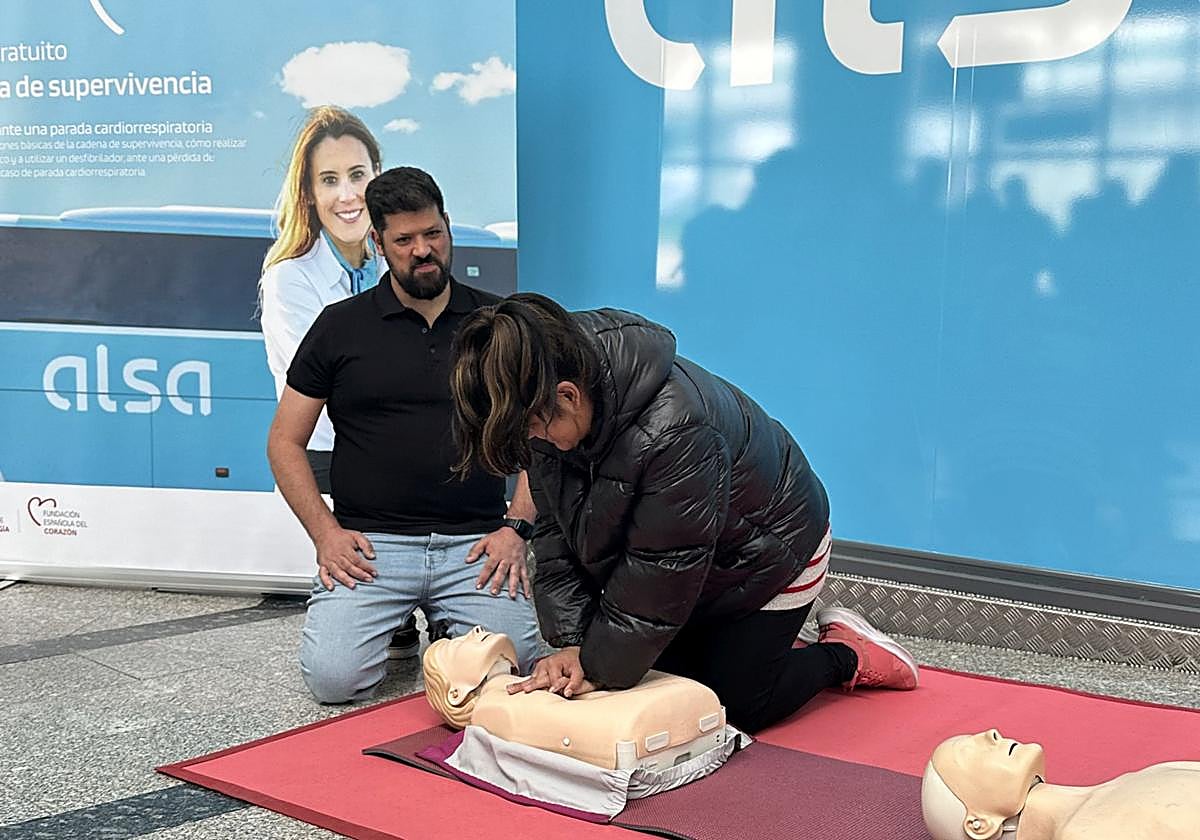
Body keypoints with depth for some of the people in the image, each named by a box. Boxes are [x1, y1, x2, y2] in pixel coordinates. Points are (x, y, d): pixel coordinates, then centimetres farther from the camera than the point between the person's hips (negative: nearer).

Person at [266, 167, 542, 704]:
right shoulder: (340, 326, 7)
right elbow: (285, 442, 9)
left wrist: (516, 527, -3)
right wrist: (325, 532, -5)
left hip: (475, 541, 1)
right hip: (370, 543, 0)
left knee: (512, 660, -21)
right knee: (332, 675, -20)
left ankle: (443, 620, 14)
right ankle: (397, 619, 14)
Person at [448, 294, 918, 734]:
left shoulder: (671, 429, -42)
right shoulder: (550, 414, -18)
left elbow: (659, 575, -33)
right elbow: (556, 529, -10)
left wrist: (599, 666, -24)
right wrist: (572, 642, -18)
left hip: (764, 556, -7)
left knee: (731, 705, -3)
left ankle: (848, 654, 18)